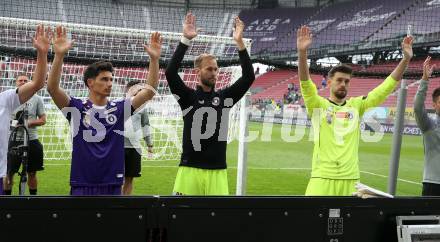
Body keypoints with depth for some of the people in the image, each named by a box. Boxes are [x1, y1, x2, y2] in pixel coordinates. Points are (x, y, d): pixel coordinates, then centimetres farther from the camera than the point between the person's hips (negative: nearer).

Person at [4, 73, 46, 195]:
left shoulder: (36, 99, 4)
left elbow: (43, 120, 3)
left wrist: (29, 123, -15)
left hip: (32, 140, 0)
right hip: (14, 140, 0)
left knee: (32, 173, 9)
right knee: (9, 172, 2)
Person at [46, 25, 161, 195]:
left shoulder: (120, 108, 5)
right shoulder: (77, 108, -3)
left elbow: (150, 90, -2)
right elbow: (52, 88, -17)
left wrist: (154, 59, -12)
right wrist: (59, 55, -30)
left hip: (113, 186, 3)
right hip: (82, 186, -3)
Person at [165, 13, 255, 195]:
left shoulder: (224, 97, 9)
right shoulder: (188, 97, 0)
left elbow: (248, 77, 0)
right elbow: (170, 72, -14)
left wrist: (239, 42, -8)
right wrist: (186, 39, -20)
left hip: (217, 171, 3)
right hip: (190, 169, -3)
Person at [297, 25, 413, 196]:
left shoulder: (357, 105, 10)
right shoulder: (318, 105, 2)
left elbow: (386, 87, 7)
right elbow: (305, 83, -15)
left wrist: (406, 59, -3)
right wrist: (302, 52, -30)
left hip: (350, 179, 3)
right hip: (323, 178, -3)